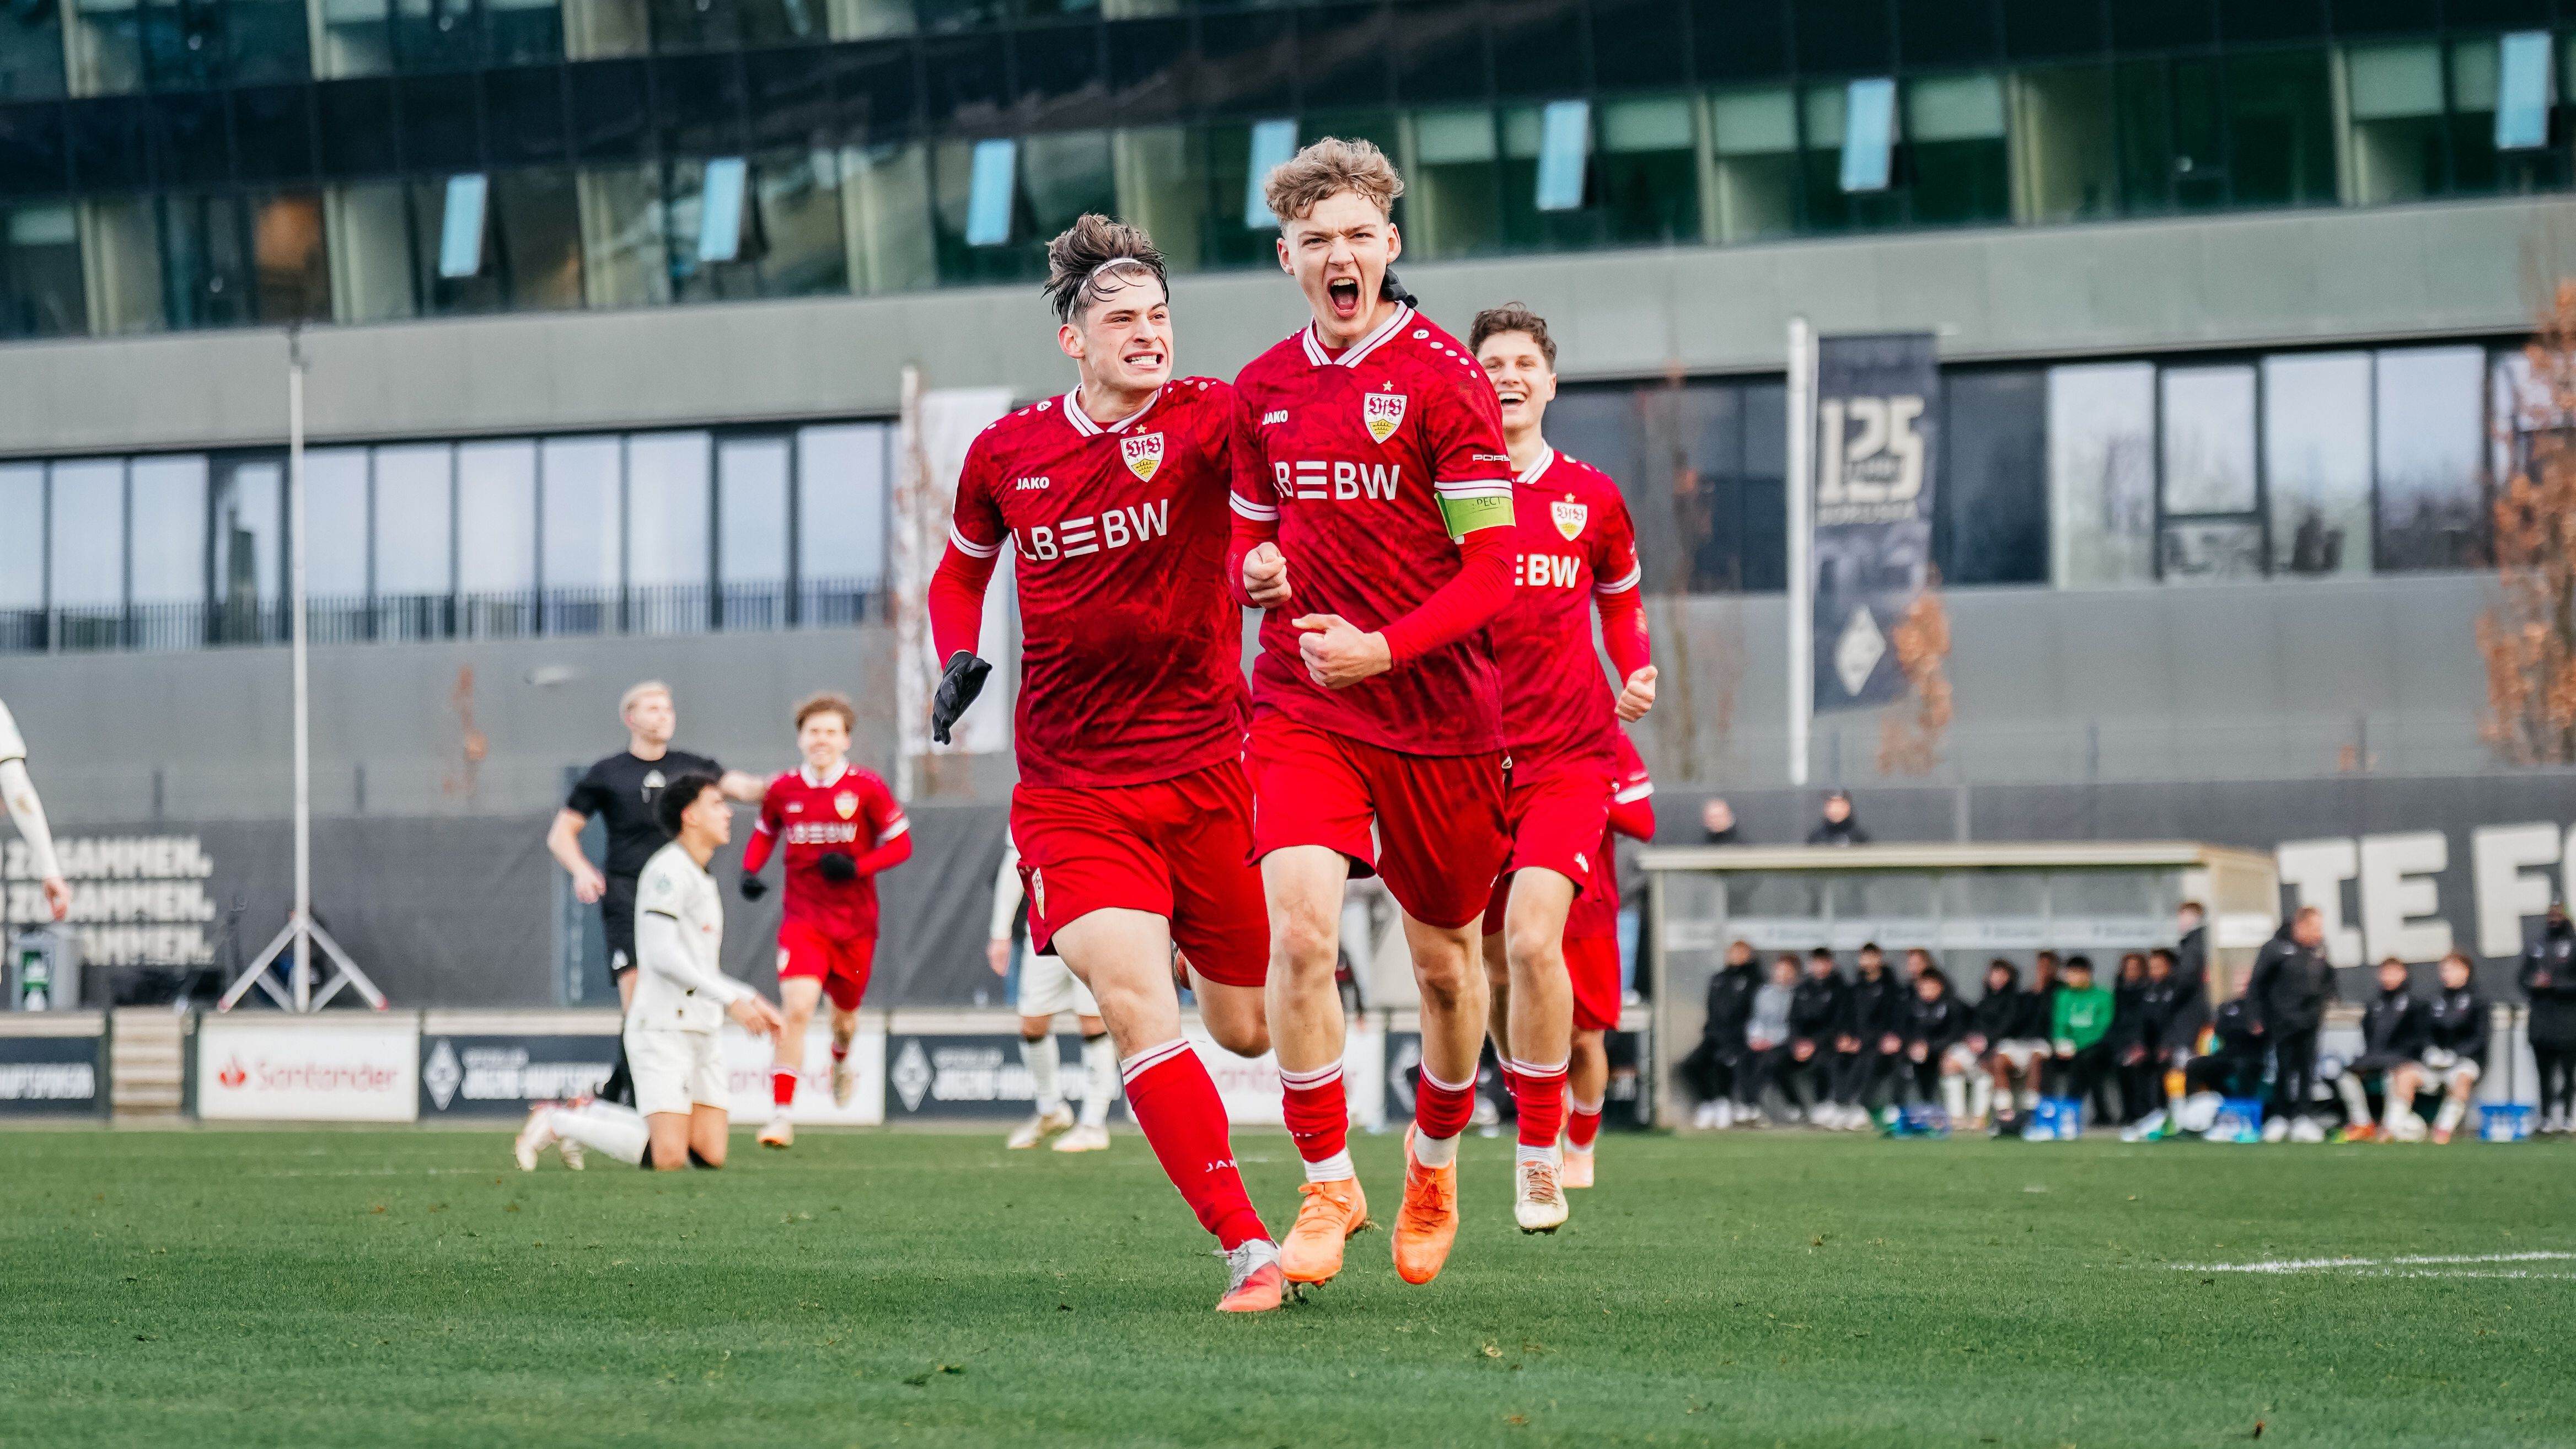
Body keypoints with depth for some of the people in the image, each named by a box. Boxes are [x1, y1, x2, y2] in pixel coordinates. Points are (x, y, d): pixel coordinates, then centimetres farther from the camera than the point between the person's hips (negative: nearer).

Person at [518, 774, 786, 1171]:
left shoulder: (702, 881, 20)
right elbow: (662, 956, -20)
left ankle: (591, 1116, 15)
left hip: (700, 1034, 9)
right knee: (668, 1159, -18)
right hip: (662, 1030, -9)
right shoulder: (668, 870, -10)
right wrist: (731, 999, -20)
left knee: (710, 1156, -1)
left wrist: (751, 1001, 16)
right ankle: (556, 1123, 1)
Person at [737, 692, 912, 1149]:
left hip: (856, 923, 1)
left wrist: (856, 866, -18)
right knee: (797, 1009, -20)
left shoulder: (866, 788, -6)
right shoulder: (783, 790, 0)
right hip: (803, 919, 0)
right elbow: (765, 833, 19)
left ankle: (841, 1060, 56)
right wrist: (750, 871, -1)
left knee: (845, 1012, 17)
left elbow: (901, 844, -3)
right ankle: (781, 1115, -18)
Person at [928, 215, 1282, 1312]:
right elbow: (961, 569, 22)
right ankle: (1248, 1250, -19)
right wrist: (958, 658, 4)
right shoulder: (1007, 452, 4)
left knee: (1248, 1028, 8)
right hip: (1071, 793, 1)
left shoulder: (1205, 418, -5)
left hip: (1205, 769, -1)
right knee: (1133, 1006, -20)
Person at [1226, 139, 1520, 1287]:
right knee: (1299, 926, -20)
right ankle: (1327, 1186, -10)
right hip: (1302, 703, 2)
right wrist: (1253, 574, -3)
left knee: (1444, 961, 11)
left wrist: (1384, 648, -23)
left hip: (1438, 714, -2)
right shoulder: (1262, 391, 7)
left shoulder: (1443, 378, -9)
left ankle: (1435, 1156, 38)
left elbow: (1492, 570, -11)